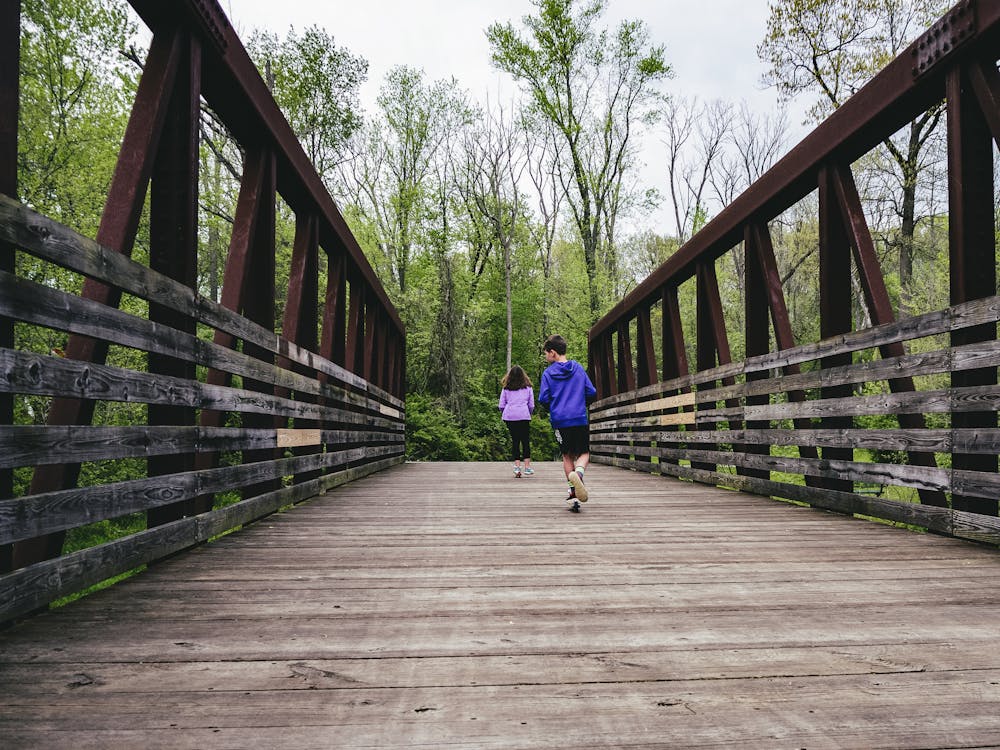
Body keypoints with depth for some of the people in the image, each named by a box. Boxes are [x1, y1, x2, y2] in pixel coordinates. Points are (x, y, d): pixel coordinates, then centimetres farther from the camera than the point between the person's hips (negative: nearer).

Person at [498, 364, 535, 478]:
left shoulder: (506, 389, 7)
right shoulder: (528, 388, 7)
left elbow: (501, 405, 5)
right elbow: (531, 405, 7)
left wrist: (504, 415, 22)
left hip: (509, 417, 1)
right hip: (524, 416, -1)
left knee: (515, 441, 7)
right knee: (526, 440, 6)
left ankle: (517, 466, -1)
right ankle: (527, 466, 3)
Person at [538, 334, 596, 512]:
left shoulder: (548, 373, 0)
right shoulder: (578, 368, 6)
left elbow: (543, 399, -5)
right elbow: (591, 392, 5)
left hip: (560, 421, 0)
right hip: (580, 419, 1)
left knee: (567, 455, 13)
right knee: (583, 454, 9)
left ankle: (574, 493, 5)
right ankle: (578, 472, -24)